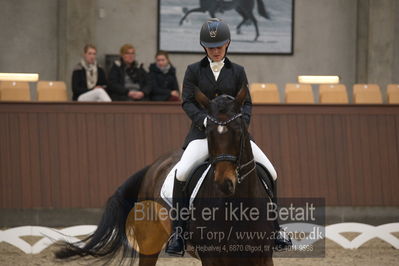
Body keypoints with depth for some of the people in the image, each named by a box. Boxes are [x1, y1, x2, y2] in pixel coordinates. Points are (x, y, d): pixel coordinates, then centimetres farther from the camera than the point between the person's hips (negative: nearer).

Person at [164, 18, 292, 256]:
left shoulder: (237, 72, 11)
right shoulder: (194, 71, 7)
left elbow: (246, 103, 5)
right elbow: (187, 103, -2)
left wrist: (241, 122, -16)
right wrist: (204, 119, -21)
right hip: (202, 134, -2)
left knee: (270, 174, -7)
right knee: (181, 174, -26)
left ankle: (275, 227, 9)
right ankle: (178, 232, -17)